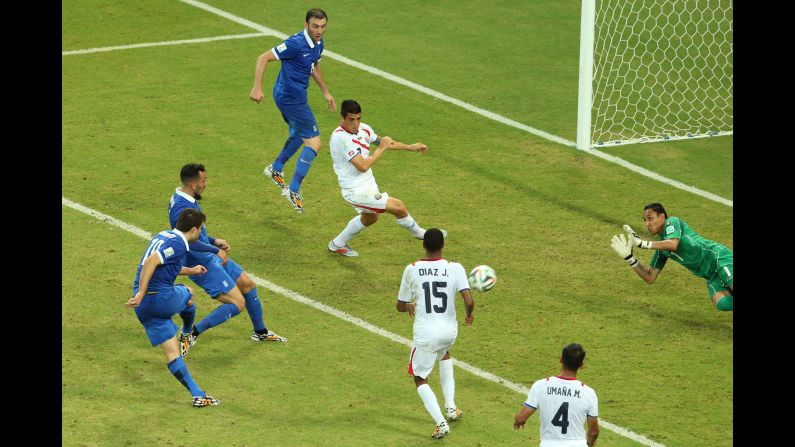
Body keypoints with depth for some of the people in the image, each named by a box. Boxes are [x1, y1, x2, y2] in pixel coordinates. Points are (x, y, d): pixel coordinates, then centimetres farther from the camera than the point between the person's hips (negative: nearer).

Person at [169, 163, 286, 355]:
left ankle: (261, 332, 39)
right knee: (237, 303, -13)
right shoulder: (182, 208, -27)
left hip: (210, 258, 11)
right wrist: (216, 251, -28)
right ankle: (190, 336, -9)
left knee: (248, 284, 20)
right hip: (202, 265, -11)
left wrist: (214, 241, 12)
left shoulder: (187, 200, 7)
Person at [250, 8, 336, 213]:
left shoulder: (318, 44, 4)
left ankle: (276, 169, 52)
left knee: (298, 135, 32)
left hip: (290, 96, 10)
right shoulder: (296, 44, -24)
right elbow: (263, 58, -22)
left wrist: (326, 92, 24)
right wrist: (257, 88, -26)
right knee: (314, 143, -11)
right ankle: (294, 190, -9)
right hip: (291, 97, -10)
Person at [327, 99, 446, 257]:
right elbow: (363, 166, -29)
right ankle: (417, 231, 20)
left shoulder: (363, 129, -2)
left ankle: (337, 244, 47)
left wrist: (411, 147, 24)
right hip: (356, 191, -10)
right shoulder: (340, 137, -28)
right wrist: (381, 148, -18)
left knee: (369, 218, 34)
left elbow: (383, 142, 19)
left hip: (368, 184, 10)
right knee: (399, 207, -8)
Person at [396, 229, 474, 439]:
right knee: (444, 355, 38)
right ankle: (450, 406, 31)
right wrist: (469, 314, 7)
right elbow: (469, 301, -16)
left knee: (420, 379, 17)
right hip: (450, 331, 2)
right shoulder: (455, 269, -7)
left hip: (425, 333, -2)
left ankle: (441, 423, -3)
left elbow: (400, 306, 2)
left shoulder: (412, 270, -7)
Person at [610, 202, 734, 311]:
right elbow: (650, 278, 17)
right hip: (712, 276, 6)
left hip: (719, 257, -6)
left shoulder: (672, 222, -3)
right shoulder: (661, 251, 18)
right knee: (722, 303, -23)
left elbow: (673, 244, -24)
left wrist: (642, 243, -20)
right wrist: (629, 257, 8)